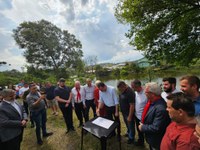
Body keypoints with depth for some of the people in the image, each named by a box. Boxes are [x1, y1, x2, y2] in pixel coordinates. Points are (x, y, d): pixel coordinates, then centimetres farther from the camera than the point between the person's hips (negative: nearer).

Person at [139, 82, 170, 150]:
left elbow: (156, 128, -31)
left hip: (156, 141, -7)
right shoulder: (151, 101, -10)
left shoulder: (160, 108, -36)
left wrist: (142, 127, -18)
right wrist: (142, 123, -2)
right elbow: (147, 113, 7)